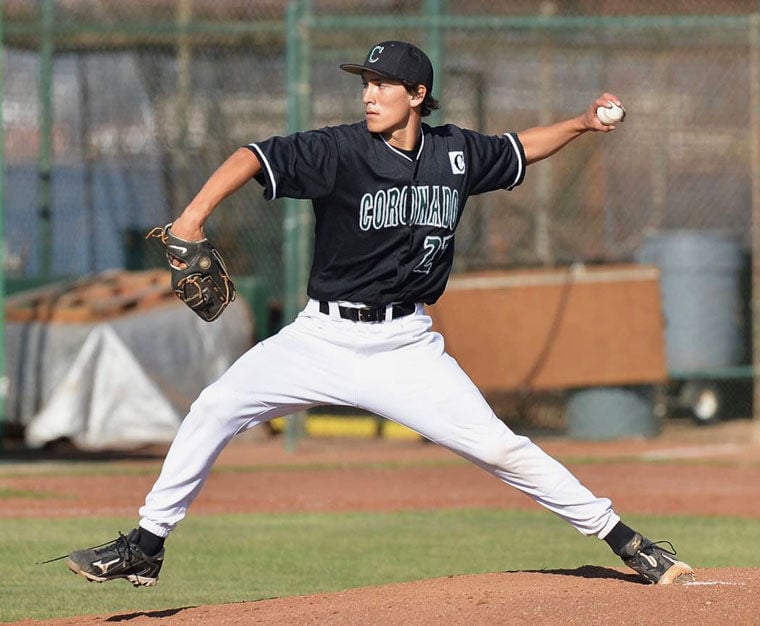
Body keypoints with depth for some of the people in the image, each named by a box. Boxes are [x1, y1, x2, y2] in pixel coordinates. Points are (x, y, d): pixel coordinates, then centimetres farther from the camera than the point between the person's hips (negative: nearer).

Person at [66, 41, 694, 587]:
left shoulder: (456, 152, 1)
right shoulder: (341, 151, -12)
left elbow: (518, 151, 22)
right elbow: (255, 158, -27)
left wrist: (582, 124, 11)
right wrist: (195, 214, -42)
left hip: (405, 346, 1)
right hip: (323, 336, -1)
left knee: (498, 446, -8)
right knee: (216, 408, -12)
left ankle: (624, 539, 2)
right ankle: (146, 546, 0)